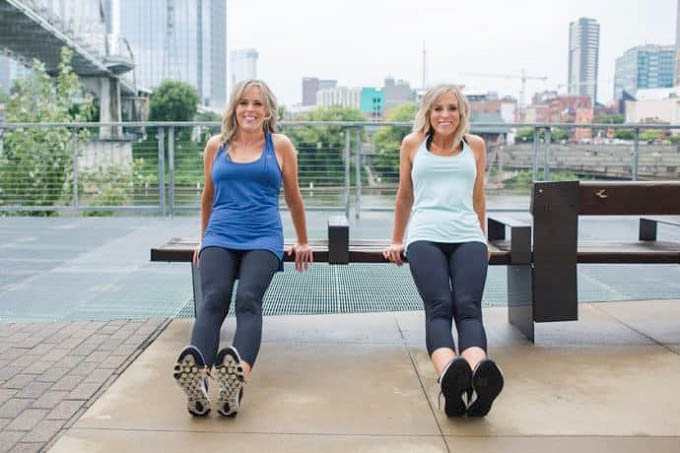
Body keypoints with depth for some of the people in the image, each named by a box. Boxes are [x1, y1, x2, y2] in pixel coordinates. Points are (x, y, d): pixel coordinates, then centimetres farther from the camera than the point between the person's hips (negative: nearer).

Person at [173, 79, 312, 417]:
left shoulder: (280, 145, 12)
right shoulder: (216, 145, 17)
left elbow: (293, 197, 20)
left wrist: (302, 242, 24)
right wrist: (204, 238, 33)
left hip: (263, 237, -1)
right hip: (220, 236, 1)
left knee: (248, 300, -28)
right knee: (213, 300, -26)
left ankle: (238, 377, -49)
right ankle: (197, 376, -46)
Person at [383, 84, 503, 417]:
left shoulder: (475, 146, 23)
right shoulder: (413, 144, 20)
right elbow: (404, 196, 29)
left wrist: (483, 239, 36)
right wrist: (396, 241, 32)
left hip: (468, 236, 1)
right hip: (425, 236, -1)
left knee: (468, 306, -26)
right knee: (438, 307, -27)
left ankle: (479, 372, -51)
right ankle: (449, 373, -53)